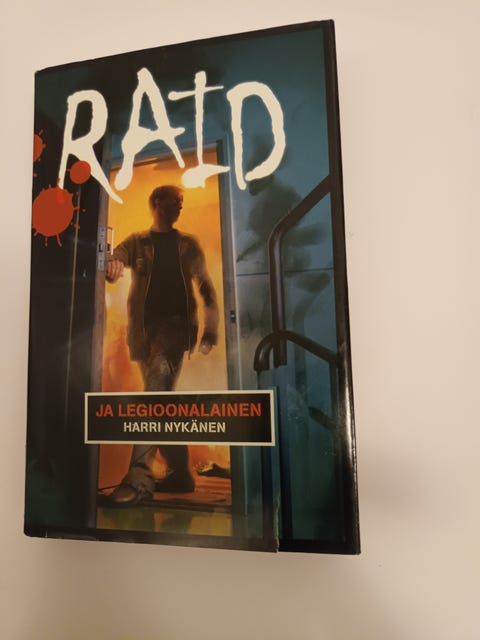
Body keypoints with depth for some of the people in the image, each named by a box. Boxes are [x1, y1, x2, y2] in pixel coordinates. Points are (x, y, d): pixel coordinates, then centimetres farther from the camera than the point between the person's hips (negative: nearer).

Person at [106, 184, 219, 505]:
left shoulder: (188, 245, 15)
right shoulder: (136, 242, 15)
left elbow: (207, 288, 12)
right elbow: (116, 258, -6)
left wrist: (211, 331, 2)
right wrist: (112, 265, -32)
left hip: (176, 323, -2)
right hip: (144, 328, 3)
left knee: (157, 393, -23)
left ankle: (139, 477, -24)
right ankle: (180, 473, 20)